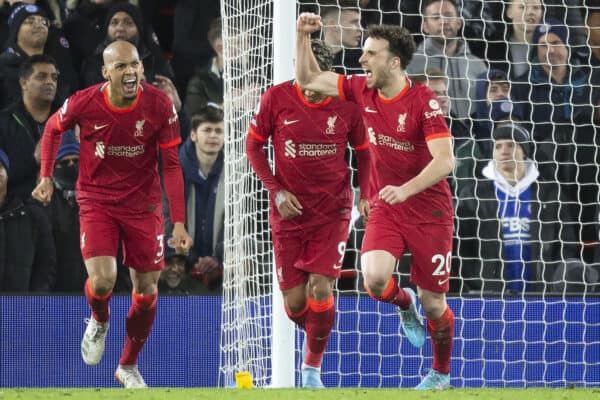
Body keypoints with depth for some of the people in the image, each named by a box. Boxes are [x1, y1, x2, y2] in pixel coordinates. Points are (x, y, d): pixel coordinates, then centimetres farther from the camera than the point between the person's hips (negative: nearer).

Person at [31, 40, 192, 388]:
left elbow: (171, 165, -10)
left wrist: (179, 222, -15)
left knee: (147, 290, 5)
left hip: (143, 202, 1)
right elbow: (53, 129, 6)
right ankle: (99, 322, 19)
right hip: (96, 200, -1)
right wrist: (46, 177, 0)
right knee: (102, 280, -19)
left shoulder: (160, 105, -17)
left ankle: (128, 366, 28)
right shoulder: (83, 103, -18)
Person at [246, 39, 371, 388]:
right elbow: (254, 145, 4)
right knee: (294, 302, -2)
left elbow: (363, 151, 8)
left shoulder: (347, 106, -7)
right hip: (289, 212, 1)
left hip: (333, 211, -1)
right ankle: (317, 337, 33)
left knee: (320, 289, -15)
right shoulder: (276, 99, -7)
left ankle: (313, 366, 5)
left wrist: (365, 196, -4)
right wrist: (276, 190, -6)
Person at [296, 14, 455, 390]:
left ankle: (441, 373, 29)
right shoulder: (362, 90, -3)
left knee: (432, 302, 4)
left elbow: (445, 160, -27)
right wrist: (303, 36, -7)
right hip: (386, 207, 4)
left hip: (429, 210, -4)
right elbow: (309, 79, 7)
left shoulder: (424, 101, -19)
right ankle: (404, 304, 15)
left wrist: (406, 189, -39)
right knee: (374, 278, -22)